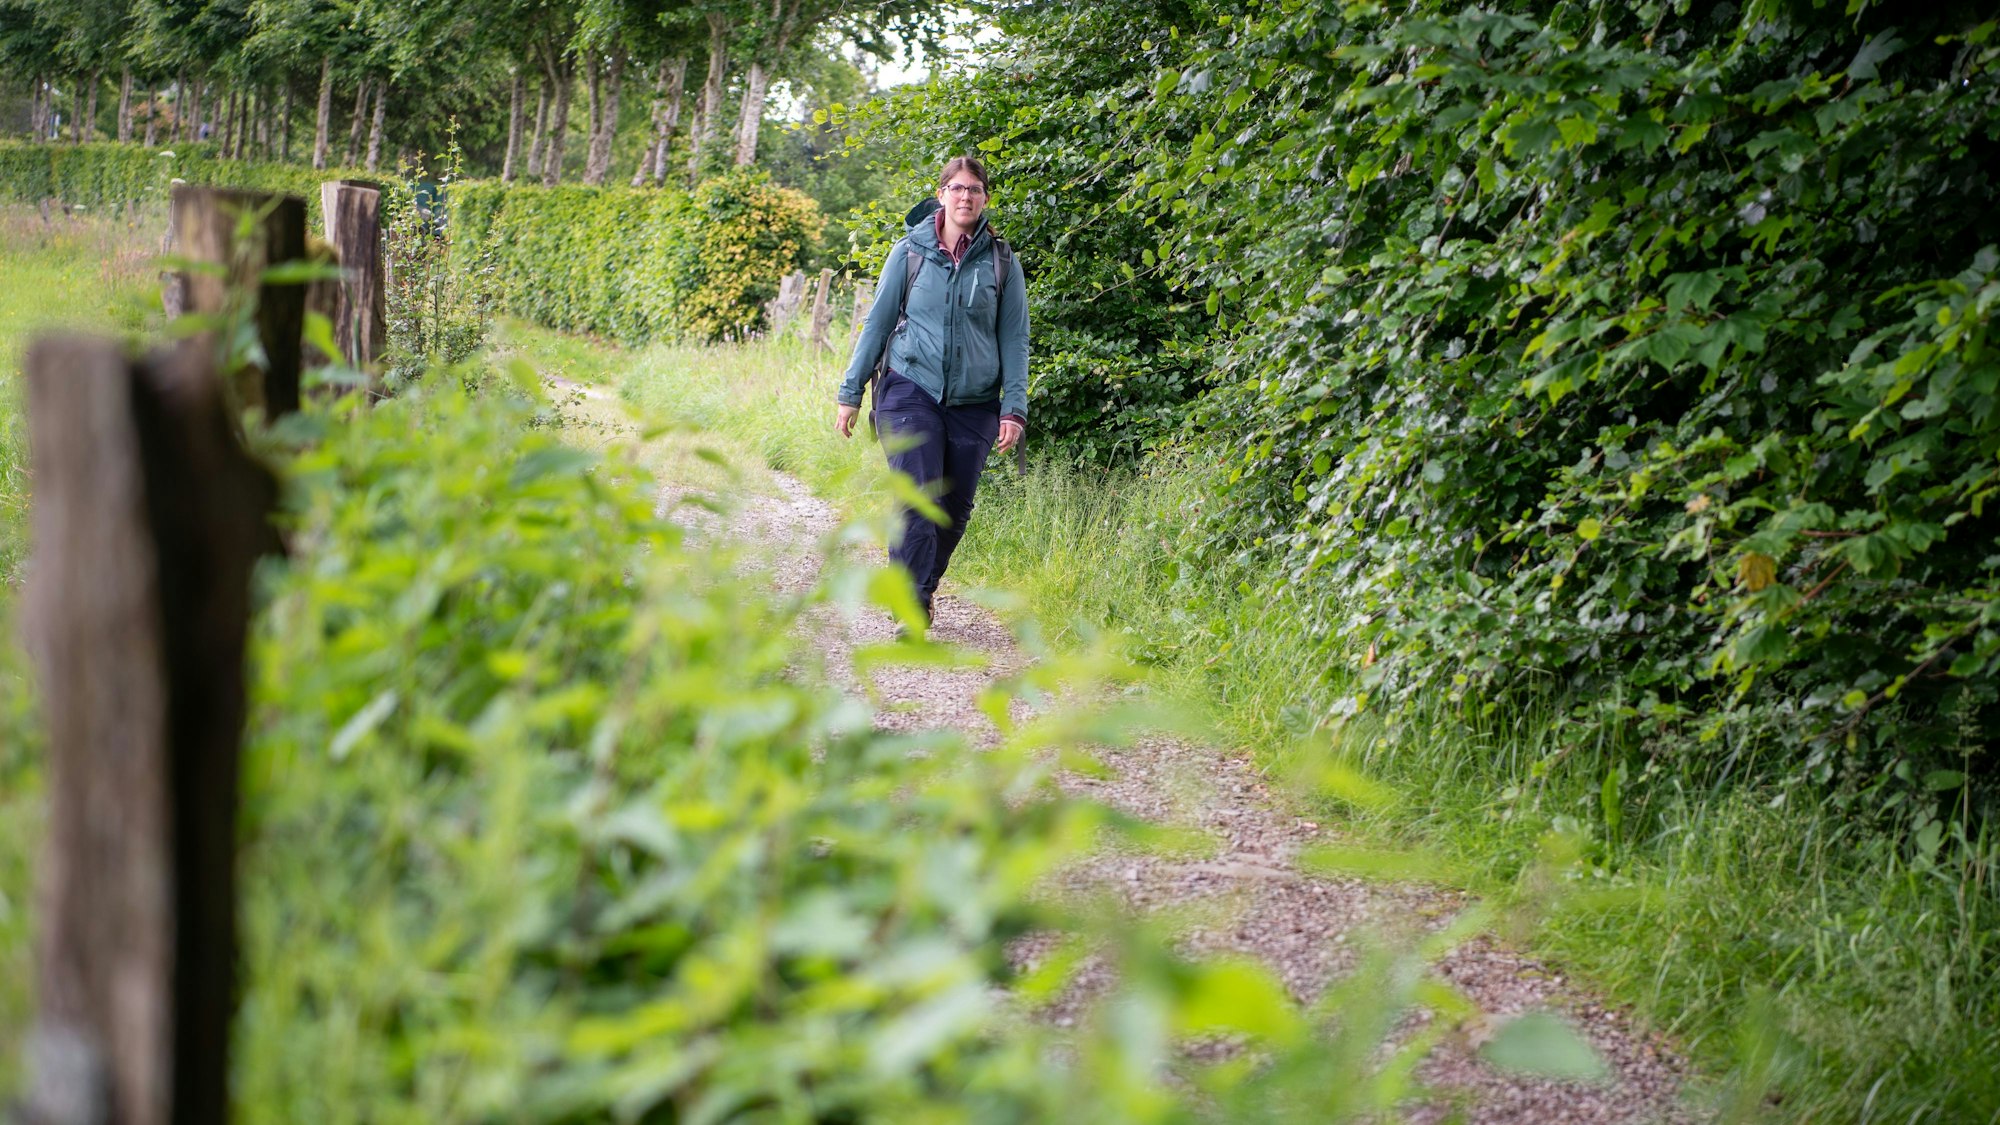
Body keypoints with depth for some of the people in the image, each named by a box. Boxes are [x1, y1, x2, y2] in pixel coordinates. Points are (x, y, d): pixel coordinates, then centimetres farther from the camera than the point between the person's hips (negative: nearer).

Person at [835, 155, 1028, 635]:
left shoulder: (1001, 261, 5)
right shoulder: (911, 251, 3)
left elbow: (1014, 339, 6)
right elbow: (878, 322, 8)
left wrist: (1014, 409, -2)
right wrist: (850, 393, 6)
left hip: (973, 402, 2)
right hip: (911, 390, -2)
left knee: (955, 510, 6)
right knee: (916, 499, -15)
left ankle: (925, 587, 27)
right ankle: (913, 606, -16)